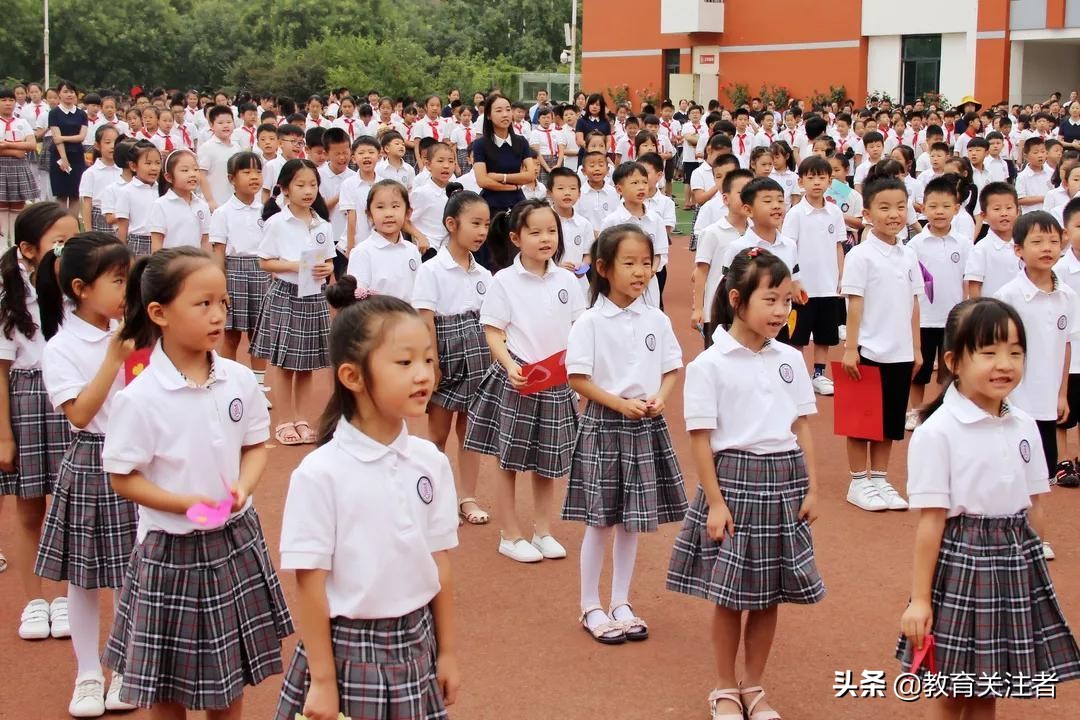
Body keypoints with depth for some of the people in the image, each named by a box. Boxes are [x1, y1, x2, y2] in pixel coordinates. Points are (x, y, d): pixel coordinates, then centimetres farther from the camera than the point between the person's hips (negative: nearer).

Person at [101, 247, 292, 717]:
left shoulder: (239, 380, -4)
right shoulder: (140, 397, -17)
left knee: (230, 675, 16)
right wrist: (184, 503, -22)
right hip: (172, 548, -4)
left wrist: (243, 486, -12)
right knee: (168, 682, 10)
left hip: (235, 540, 4)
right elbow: (122, 478, -10)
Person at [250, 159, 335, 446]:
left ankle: (297, 416, 22)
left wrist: (325, 269, -12)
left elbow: (329, 262, 11)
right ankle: (284, 422, 11)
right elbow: (265, 262, -5)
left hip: (314, 298, 4)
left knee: (307, 362, 9)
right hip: (285, 296, -4)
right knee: (283, 362, 1)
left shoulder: (322, 225, 6)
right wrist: (295, 266, -18)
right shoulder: (276, 223, -6)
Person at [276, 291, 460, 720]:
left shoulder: (431, 463, -1)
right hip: (346, 649, -4)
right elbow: (310, 583, -12)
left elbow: (438, 564, 6)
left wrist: (447, 652, 10)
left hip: (415, 646, 4)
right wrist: (322, 679, -10)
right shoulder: (320, 473, -16)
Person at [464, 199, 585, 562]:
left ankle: (543, 531, 26)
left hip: (556, 380, 4)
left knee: (548, 461, 12)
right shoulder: (504, 281, -8)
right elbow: (493, 332, -8)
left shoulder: (566, 280, 3)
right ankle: (510, 535, 18)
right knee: (509, 459, 6)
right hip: (516, 379, -3)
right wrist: (511, 367, -23)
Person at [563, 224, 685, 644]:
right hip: (603, 425, -4)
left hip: (646, 428, 4)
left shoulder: (656, 320, 3)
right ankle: (591, 608, 17)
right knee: (600, 520, 3)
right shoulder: (590, 322, -10)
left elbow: (672, 369, 9)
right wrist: (620, 404, -18)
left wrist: (659, 398, -10)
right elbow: (577, 378, -10)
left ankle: (621, 603, 25)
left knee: (633, 519, 12)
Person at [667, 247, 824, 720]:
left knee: (770, 594, 11)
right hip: (735, 479, -4)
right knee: (730, 596, 5)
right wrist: (714, 502, -11)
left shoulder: (790, 359, 5)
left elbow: (802, 427, 10)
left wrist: (810, 488, 5)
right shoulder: (709, 365, -9)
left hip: (784, 481, 4)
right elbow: (701, 438, -9)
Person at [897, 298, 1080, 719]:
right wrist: (919, 599, -12)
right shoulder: (937, 432, -14)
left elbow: (1034, 507, 11)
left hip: (1017, 561, 5)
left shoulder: (1025, 427, 4)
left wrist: (1026, 562, 8)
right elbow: (931, 520, -14)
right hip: (961, 560, -5)